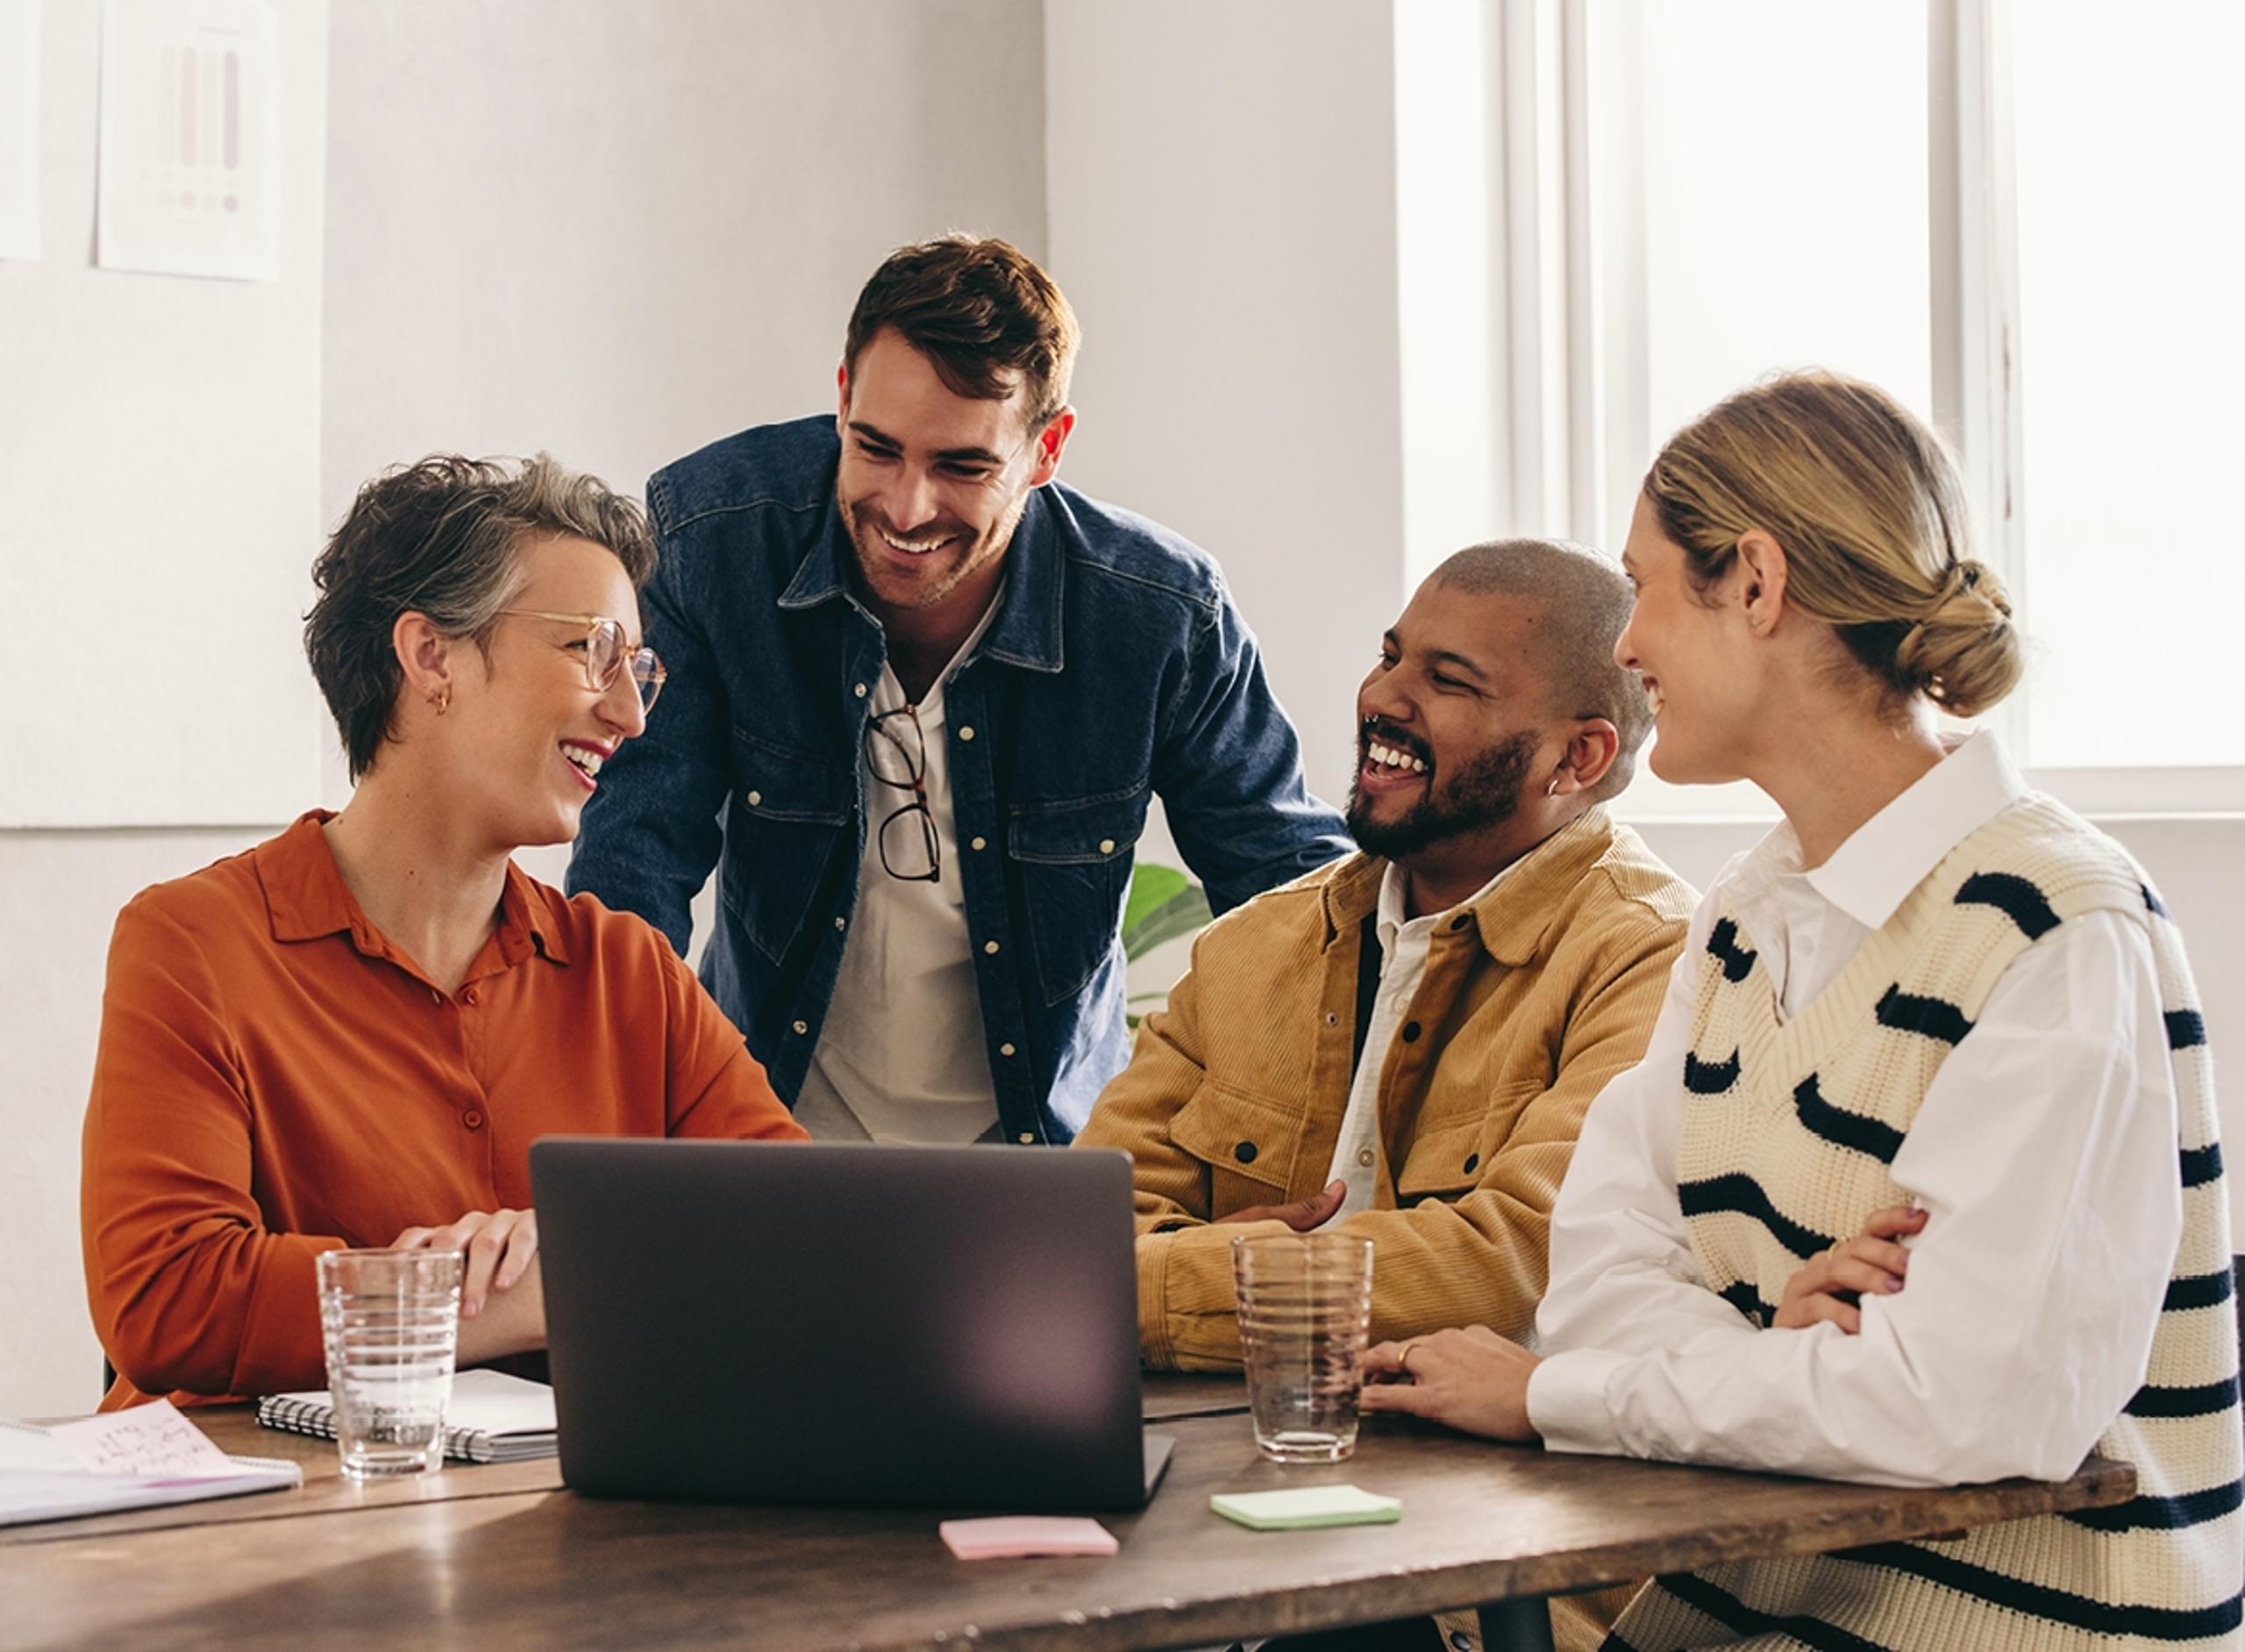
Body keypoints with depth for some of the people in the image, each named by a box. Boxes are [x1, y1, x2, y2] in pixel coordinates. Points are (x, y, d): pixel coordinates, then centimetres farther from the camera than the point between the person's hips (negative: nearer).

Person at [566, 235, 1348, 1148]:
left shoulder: (1166, 618, -13)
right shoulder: (706, 535, -12)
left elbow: (1289, 885, 0)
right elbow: (639, 847, -10)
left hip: (1040, 1134, 2)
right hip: (770, 1115, -1)